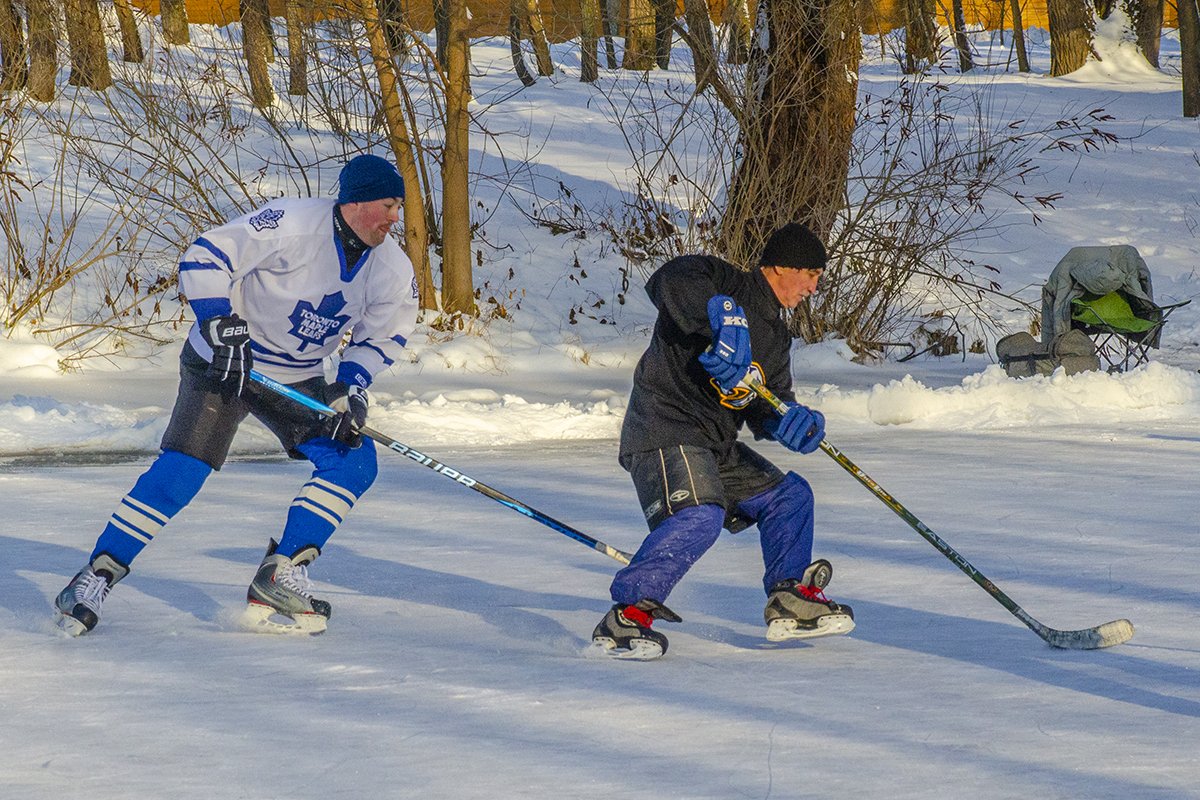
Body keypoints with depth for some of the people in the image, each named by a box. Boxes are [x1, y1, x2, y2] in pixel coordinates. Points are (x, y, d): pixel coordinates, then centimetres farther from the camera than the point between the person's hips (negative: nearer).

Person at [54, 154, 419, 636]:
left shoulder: (390, 267, -5)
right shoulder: (293, 226, -24)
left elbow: (383, 333, 9)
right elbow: (205, 259, -23)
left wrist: (351, 386, -7)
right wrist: (224, 330, -28)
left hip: (297, 379, 6)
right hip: (222, 362, -6)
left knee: (354, 461, -10)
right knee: (184, 467, -18)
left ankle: (280, 574, -5)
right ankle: (97, 576, -11)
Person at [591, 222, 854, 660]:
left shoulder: (775, 335, 20)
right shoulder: (725, 283, -8)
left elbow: (765, 409, 15)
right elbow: (669, 281, -28)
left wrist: (791, 419, -8)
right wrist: (723, 314, -39)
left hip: (716, 444, 10)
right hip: (666, 432, -10)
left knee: (788, 495, 17)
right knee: (699, 517, -30)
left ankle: (790, 600, 27)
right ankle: (625, 616, -29)